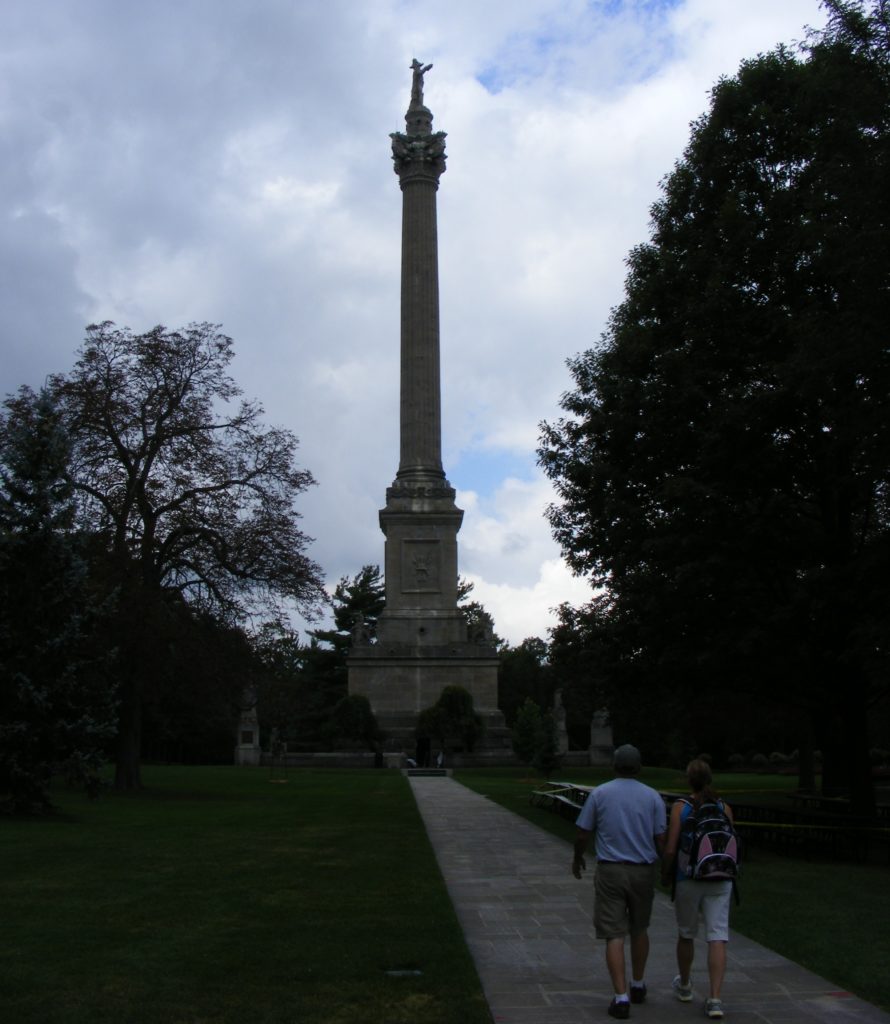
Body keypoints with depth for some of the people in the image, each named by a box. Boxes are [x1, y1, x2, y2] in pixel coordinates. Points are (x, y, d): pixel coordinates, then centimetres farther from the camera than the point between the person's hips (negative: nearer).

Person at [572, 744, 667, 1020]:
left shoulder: (599, 794, -2)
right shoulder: (652, 797, 0)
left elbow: (582, 835, 0)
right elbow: (661, 839, -3)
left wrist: (578, 859, 19)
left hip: (610, 872, -2)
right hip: (643, 872, 2)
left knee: (615, 936, 0)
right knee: (639, 929, 22)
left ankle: (621, 998, -7)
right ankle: (637, 986, 35)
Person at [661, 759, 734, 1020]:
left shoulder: (680, 807, -10)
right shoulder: (724, 808, -1)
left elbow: (670, 849, -12)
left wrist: (665, 874, 5)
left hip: (689, 880, -1)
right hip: (720, 881, 2)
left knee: (686, 933, 18)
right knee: (717, 937, 1)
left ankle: (684, 985, 36)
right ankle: (715, 1000, -7)